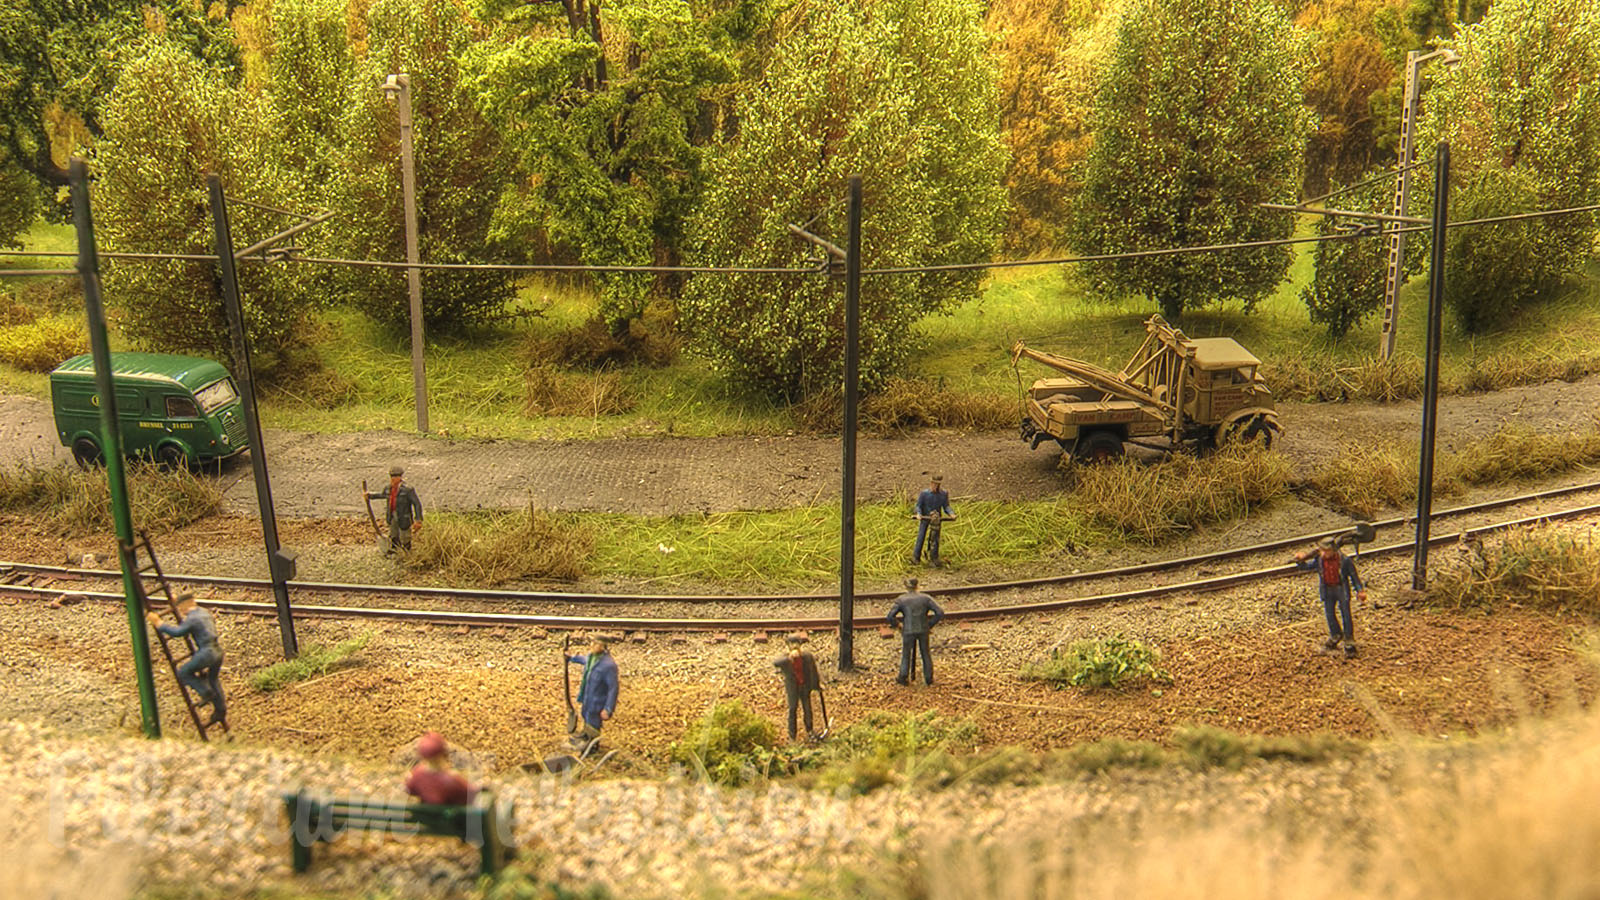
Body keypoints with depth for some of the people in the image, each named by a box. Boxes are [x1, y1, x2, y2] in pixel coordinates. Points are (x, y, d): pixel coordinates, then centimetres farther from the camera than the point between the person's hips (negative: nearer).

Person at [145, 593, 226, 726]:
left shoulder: (191, 619, -13)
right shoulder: (205, 612, 13)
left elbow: (177, 632, -24)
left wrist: (158, 624, -21)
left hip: (207, 652, -9)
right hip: (218, 650, 9)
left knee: (183, 672, 8)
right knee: (213, 680, 23)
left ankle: (207, 694, 6)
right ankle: (220, 712, 29)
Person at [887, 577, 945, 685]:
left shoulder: (901, 600, -7)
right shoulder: (925, 598, -4)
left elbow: (890, 617, -12)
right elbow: (940, 613, -9)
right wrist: (930, 624, 1)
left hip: (908, 631, -1)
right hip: (923, 630, 1)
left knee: (906, 654, 19)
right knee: (926, 653, 21)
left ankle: (904, 678, 29)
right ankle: (929, 677, 30)